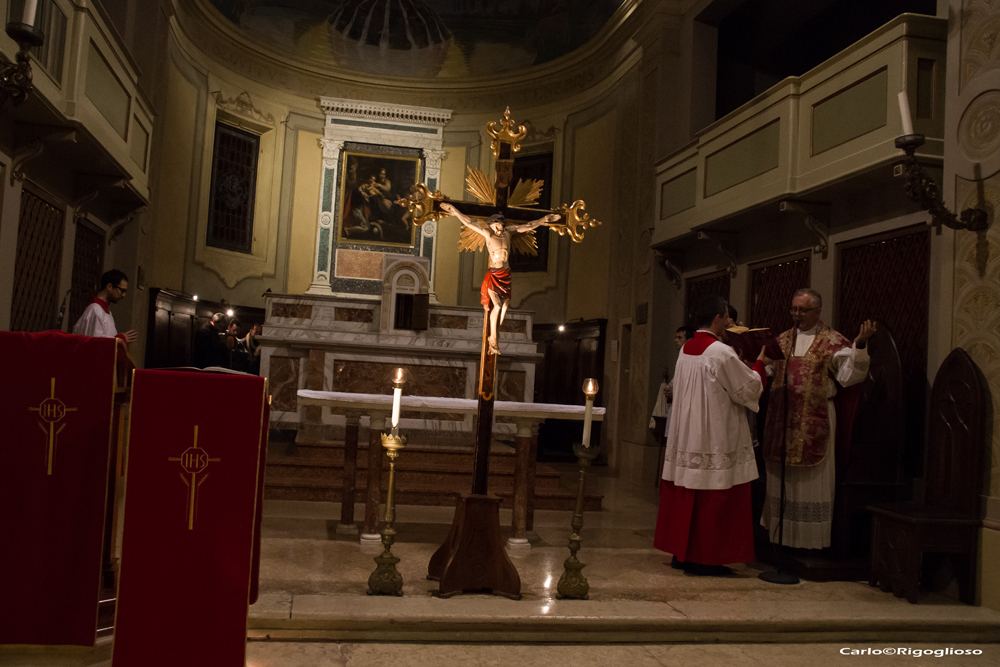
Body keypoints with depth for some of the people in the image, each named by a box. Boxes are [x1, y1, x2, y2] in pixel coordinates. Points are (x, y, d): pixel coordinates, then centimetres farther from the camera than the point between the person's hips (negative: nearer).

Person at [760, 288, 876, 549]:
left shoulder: (832, 342, -4)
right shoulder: (783, 340, 12)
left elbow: (849, 375, -13)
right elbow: (764, 371, 16)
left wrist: (860, 345, -25)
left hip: (814, 422, -5)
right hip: (781, 419, 5)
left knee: (812, 478, 1)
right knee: (782, 477, 11)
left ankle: (811, 537, 12)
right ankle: (780, 532, 23)